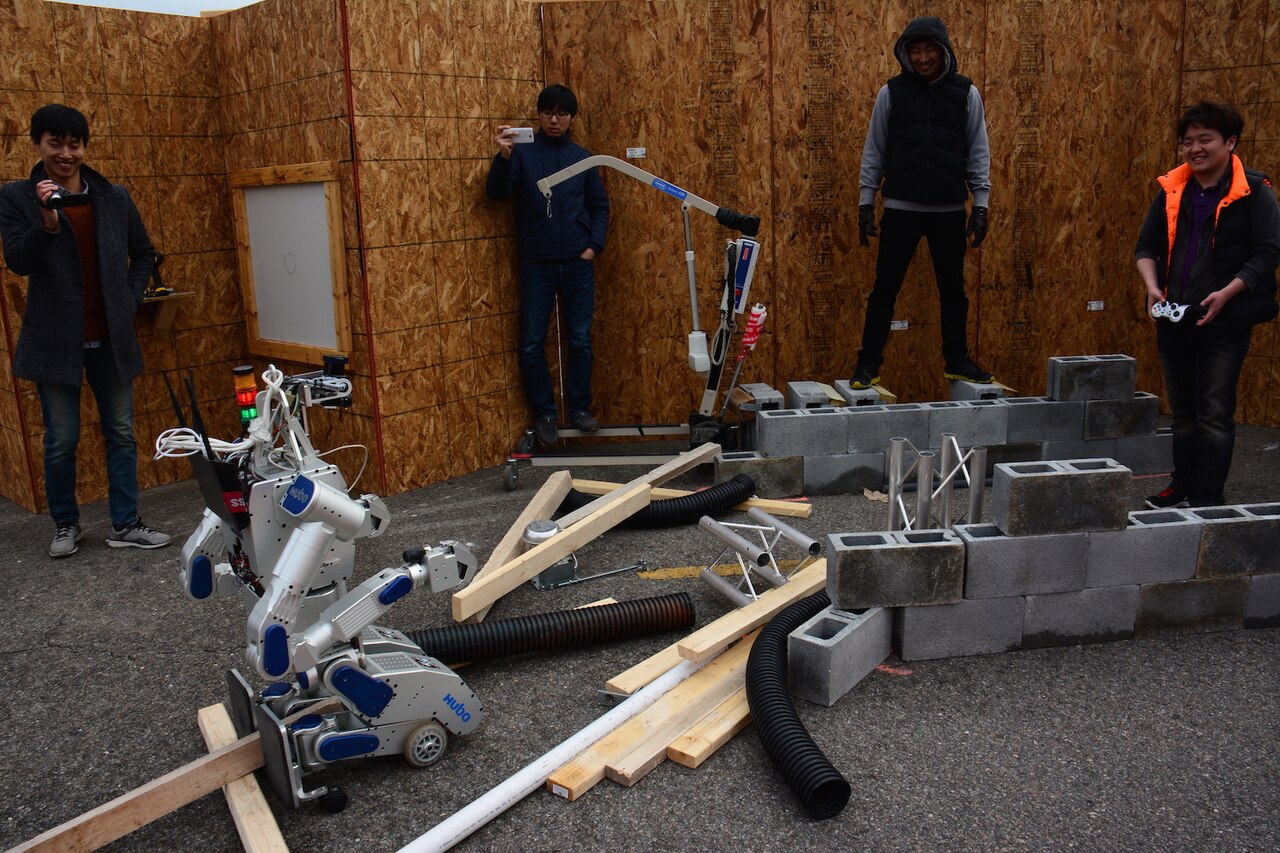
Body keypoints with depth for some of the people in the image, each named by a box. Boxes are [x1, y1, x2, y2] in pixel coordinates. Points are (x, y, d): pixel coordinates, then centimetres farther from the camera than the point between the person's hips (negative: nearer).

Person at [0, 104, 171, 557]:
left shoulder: (115, 196, 4)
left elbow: (143, 253, 16)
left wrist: (130, 299, 5)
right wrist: (47, 222, -29)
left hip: (111, 337, 3)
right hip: (55, 340, -2)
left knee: (121, 433, 7)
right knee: (61, 440, 6)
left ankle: (125, 524, 17)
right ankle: (65, 523, 25)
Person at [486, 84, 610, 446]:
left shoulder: (582, 157, 9)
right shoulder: (522, 152, 0)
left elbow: (600, 205, 13)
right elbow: (497, 193, -13)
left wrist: (594, 246, 0)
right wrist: (503, 156, -29)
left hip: (578, 264, 2)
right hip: (536, 265, -2)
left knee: (580, 341, 8)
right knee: (532, 345, 1)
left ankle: (579, 407, 22)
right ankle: (544, 414, 14)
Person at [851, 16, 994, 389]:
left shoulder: (966, 93, 3)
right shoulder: (891, 92, 1)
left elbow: (979, 153, 5)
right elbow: (874, 151, 4)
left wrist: (980, 206, 1)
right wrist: (866, 204, 1)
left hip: (950, 210, 1)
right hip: (901, 208, -1)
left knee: (953, 289, 10)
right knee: (885, 288, 1)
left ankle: (956, 360, 23)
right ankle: (869, 362, 10)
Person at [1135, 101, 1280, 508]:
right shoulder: (1171, 189, 9)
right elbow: (1146, 245, 13)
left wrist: (1226, 294, -19)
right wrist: (1153, 287, -4)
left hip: (1225, 322, -5)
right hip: (1173, 319, 5)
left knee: (1215, 413, -2)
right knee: (1183, 410, 14)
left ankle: (1208, 497, 5)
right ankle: (1183, 486, 25)